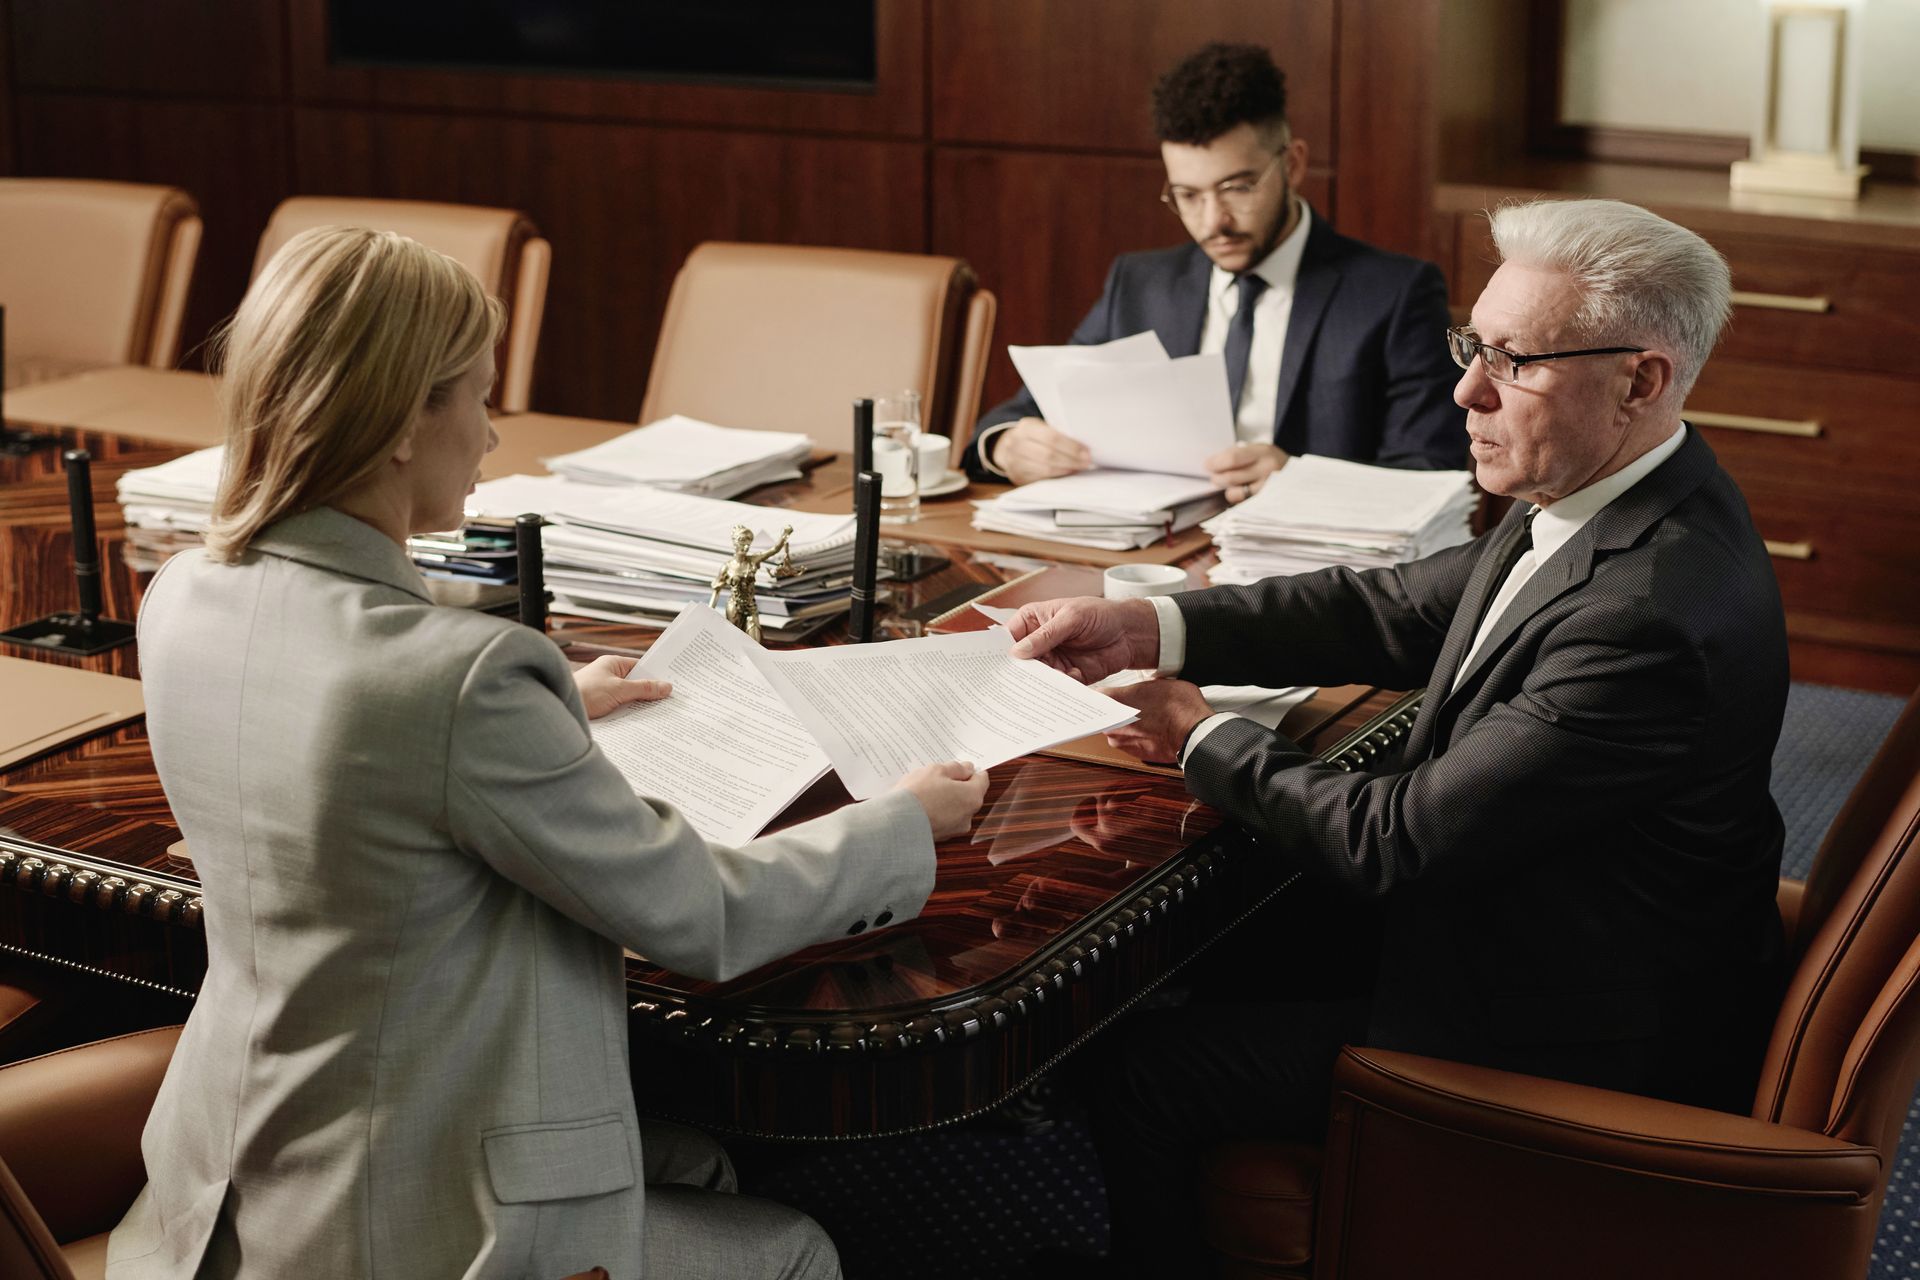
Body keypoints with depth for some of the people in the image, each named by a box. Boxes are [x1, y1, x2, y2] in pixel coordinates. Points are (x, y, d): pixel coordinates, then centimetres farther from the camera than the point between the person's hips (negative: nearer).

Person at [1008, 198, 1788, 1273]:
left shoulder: (1655, 617, -34)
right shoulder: (1602, 503, -3)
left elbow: (1392, 842, -27)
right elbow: (1396, 610, 6)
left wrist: (1206, 739, -11)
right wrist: (1151, 628, -6)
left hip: (1563, 1054, -9)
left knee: (1151, 1080, -2)